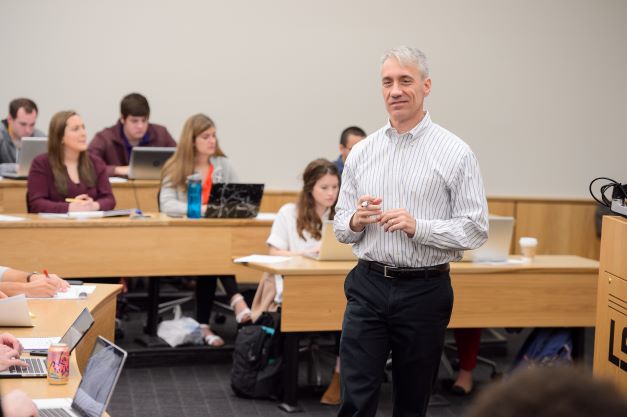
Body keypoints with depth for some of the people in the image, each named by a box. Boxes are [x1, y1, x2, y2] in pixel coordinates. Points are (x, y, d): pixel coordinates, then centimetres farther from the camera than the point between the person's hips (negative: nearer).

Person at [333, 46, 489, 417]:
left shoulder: (455, 153, -4)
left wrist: (418, 227, -20)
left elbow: (475, 230, -8)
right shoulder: (361, 152, 8)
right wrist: (355, 220, -10)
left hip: (424, 290, -2)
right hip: (368, 285, 3)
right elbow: (341, 227, 12)